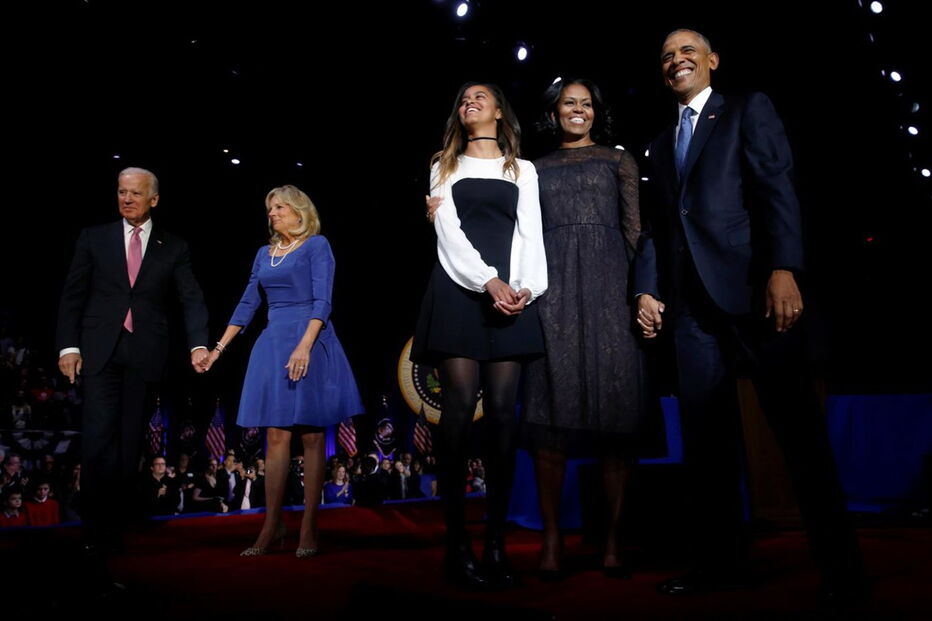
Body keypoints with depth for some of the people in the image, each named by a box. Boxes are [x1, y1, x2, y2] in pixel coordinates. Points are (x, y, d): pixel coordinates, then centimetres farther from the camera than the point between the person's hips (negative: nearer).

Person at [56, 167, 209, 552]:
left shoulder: (174, 249, 7)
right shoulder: (93, 238, 9)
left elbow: (192, 300, -1)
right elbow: (72, 296, 7)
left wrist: (198, 345, -17)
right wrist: (68, 346, -3)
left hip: (145, 354, 0)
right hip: (100, 351, 0)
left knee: (131, 442, 6)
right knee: (98, 439, -8)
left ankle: (120, 525, 17)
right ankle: (96, 528, 0)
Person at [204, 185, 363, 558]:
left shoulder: (316, 245, 0)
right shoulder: (264, 254, 17)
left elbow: (322, 301, -10)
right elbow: (247, 304, 19)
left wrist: (304, 346, -22)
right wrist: (219, 347, 13)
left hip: (310, 341, -5)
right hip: (273, 344, 5)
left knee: (311, 436, -2)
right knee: (276, 436, 3)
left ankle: (309, 528, 4)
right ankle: (272, 525, 9)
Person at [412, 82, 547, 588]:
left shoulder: (523, 170, 21)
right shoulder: (444, 168, 18)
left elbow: (530, 234, 8)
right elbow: (448, 233, 3)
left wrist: (525, 287, -11)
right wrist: (488, 282, -12)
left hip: (512, 295, 1)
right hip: (460, 290, -1)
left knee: (502, 413, -5)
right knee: (458, 410, -9)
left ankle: (496, 542, -1)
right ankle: (456, 542, -5)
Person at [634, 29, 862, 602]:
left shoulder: (749, 110, 9)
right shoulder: (662, 144, 26)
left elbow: (777, 188, -5)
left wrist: (784, 269, -18)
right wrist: (647, 289, 6)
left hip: (752, 290, -5)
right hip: (692, 303, 6)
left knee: (799, 426, -4)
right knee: (707, 437, 4)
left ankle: (841, 567, 4)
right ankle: (721, 561, 11)